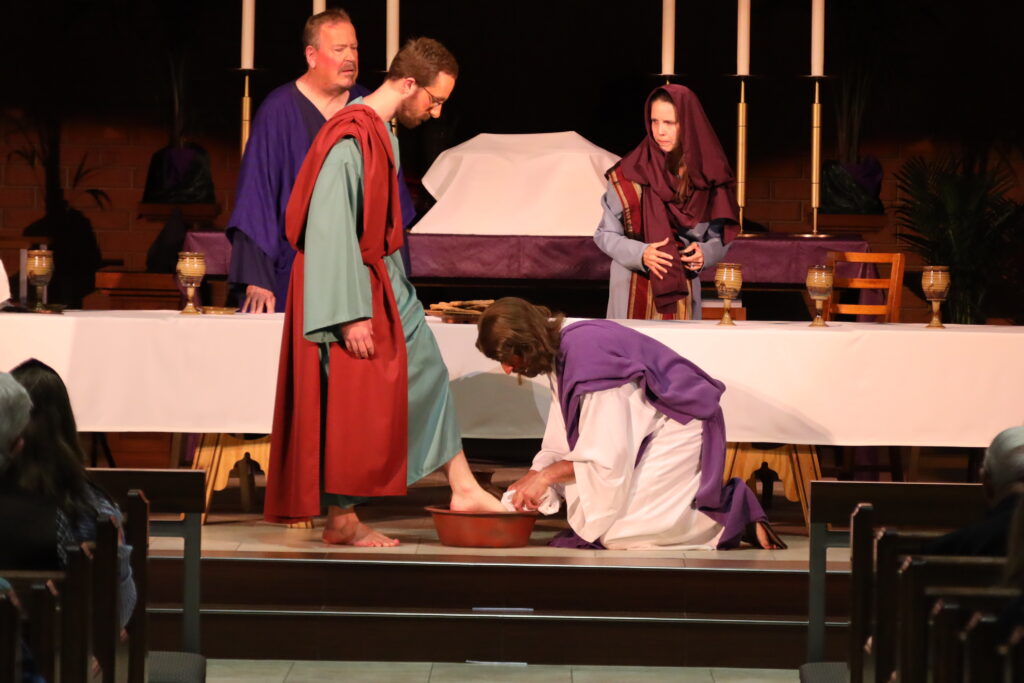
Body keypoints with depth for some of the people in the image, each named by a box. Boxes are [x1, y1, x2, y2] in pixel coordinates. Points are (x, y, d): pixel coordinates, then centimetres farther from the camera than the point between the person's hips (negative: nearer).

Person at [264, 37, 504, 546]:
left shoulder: (383, 134, 8)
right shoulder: (351, 137, -21)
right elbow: (331, 230, -24)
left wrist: (393, 288, 18)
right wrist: (352, 315, -24)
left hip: (383, 281, 10)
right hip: (349, 291, -10)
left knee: (426, 375, 12)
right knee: (350, 406, -2)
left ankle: (462, 488, 19)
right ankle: (341, 521, 8)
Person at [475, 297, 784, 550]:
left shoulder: (587, 353, -29)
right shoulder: (562, 351, 1)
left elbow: (608, 455, -26)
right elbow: (562, 442, 6)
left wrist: (546, 475, -18)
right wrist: (534, 476, -7)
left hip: (677, 427, -10)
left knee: (619, 532, -16)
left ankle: (734, 513, -1)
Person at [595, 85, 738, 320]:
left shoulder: (708, 177, 1)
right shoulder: (629, 175, -5)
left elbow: (718, 240, 8)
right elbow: (605, 234, -2)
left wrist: (704, 254, -14)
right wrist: (640, 254, -18)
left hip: (683, 295, 2)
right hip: (633, 294, -2)